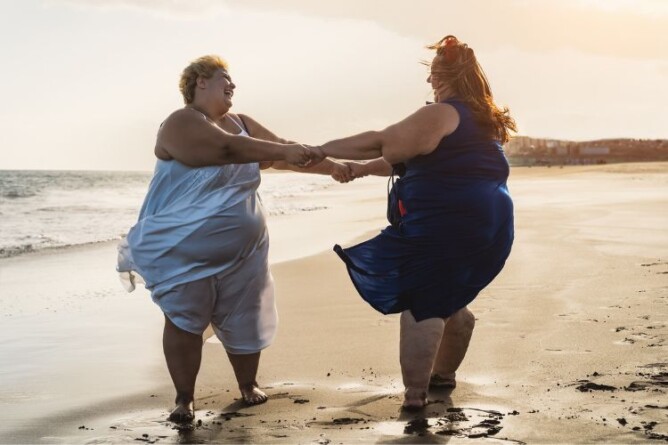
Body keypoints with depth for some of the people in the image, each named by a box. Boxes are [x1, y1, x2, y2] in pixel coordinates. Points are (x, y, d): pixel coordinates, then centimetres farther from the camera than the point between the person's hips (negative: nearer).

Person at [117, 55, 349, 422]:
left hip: (241, 248, 7)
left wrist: (330, 167, 3)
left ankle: (248, 386, 27)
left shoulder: (242, 124, 12)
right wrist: (282, 151, -28)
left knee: (244, 320, 11)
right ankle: (184, 398, 2)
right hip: (185, 250, -7)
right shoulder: (181, 123, -14)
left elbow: (284, 152, 11)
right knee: (183, 321, -5)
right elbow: (227, 148, -27)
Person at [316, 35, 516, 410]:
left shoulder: (441, 115, -9)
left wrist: (324, 150, -1)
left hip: (444, 228, -9)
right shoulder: (484, 120, 18)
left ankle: (415, 392, -3)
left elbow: (380, 142, -10)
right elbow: (422, 159, 21)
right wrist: (364, 168, 21)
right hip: (488, 225, 9)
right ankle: (444, 373, 34)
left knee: (421, 302, -2)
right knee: (449, 299, 23)